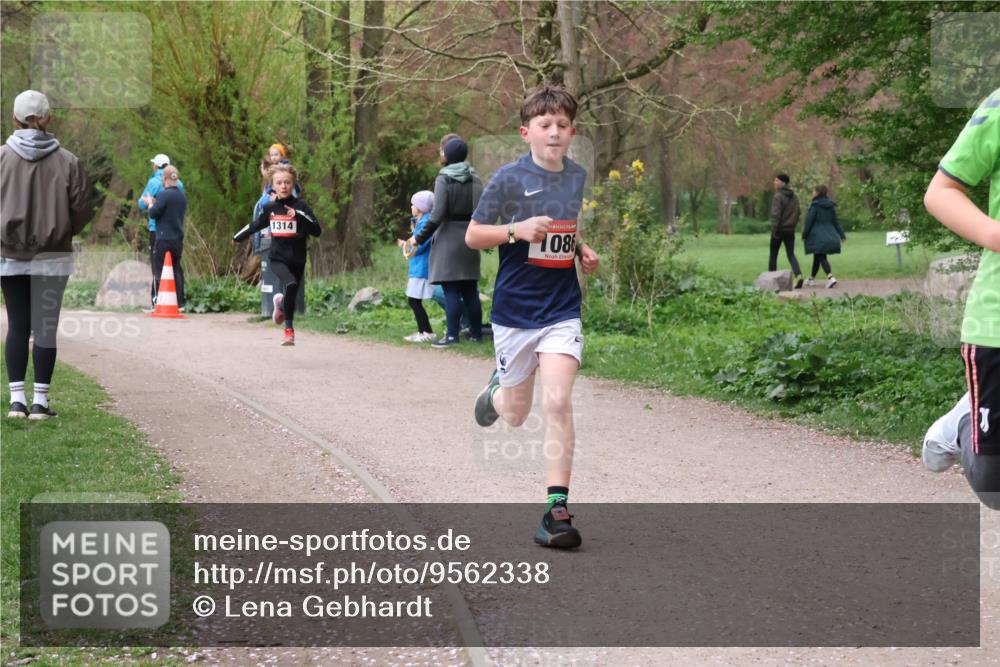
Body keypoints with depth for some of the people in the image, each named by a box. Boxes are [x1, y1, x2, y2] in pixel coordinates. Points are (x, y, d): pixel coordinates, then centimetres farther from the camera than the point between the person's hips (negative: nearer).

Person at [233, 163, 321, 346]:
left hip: (297, 260, 0)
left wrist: (299, 215, -25)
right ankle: (289, 330, -11)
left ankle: (281, 304, 47)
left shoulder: (300, 206, -5)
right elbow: (255, 225, 22)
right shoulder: (270, 208, 3)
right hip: (278, 259, 0)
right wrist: (237, 237, 35)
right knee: (291, 284, -26)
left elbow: (317, 231, -14)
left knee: (292, 297, 7)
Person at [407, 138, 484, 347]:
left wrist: (419, 238, -8)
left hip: (448, 238, -6)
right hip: (470, 238, 6)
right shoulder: (475, 179, 7)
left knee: (450, 290, -5)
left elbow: (437, 214, -15)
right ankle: (476, 332, 13)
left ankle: (452, 335, -8)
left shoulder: (444, 179, -10)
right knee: (470, 289, 11)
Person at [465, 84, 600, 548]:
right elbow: (472, 236, -5)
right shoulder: (510, 178, -9)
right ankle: (497, 390, 50)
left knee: (557, 404, -15)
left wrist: (582, 251, 5)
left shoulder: (577, 176, 6)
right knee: (516, 415, 12)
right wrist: (518, 229, -20)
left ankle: (557, 510, -12)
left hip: (562, 310, 2)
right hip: (515, 310, -2)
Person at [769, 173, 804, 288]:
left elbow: (776, 215, -19)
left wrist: (774, 230, -18)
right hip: (790, 231, 5)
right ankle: (798, 275, -18)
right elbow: (798, 213, 12)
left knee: (773, 256, 8)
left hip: (779, 231, -5)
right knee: (791, 255, 4)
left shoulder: (778, 197, -13)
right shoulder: (795, 196, 9)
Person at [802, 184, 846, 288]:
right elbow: (835, 221, 12)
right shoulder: (831, 206, 8)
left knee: (821, 257, -9)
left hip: (818, 236, -7)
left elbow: (809, 221, -12)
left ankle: (830, 278, -27)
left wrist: (804, 234, -5)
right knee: (817, 257, 19)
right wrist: (841, 234, 17)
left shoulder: (815, 206, -12)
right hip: (829, 235, 7)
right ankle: (812, 278, 30)